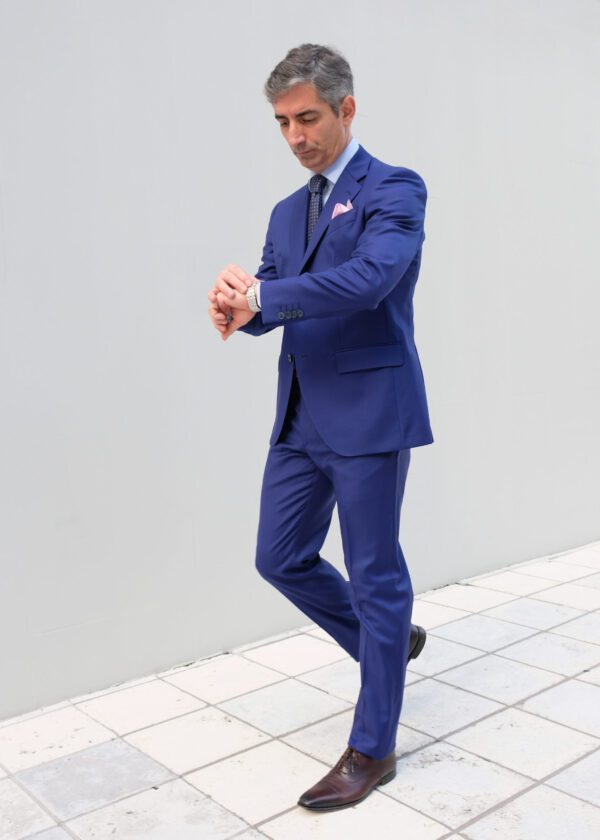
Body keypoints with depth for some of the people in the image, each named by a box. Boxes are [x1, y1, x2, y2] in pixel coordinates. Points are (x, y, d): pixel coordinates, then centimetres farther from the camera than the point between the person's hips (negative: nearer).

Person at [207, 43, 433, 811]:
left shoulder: (394, 189, -5)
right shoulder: (287, 212, 17)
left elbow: (368, 278, -23)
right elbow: (265, 302, 7)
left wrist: (258, 297, -23)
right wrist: (237, 298, -17)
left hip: (370, 413, -7)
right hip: (302, 415, 8)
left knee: (375, 576, 2)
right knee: (280, 557, 12)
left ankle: (372, 749, 18)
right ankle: (388, 642, 37)